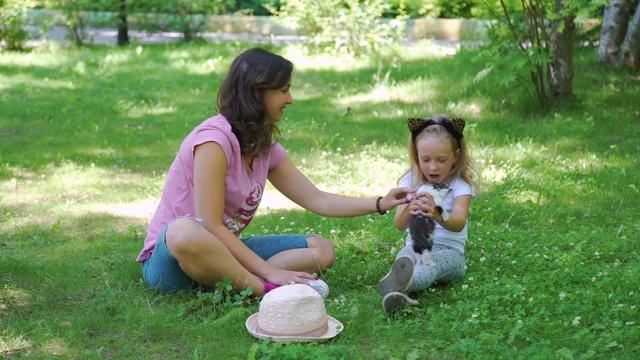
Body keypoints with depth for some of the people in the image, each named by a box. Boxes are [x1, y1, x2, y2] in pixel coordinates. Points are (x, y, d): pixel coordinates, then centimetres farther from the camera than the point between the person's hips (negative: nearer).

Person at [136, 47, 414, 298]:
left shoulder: (267, 149, 7)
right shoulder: (214, 139, -20)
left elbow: (317, 200, 11)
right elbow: (210, 225, -24)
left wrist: (380, 204, 2)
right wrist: (269, 272, -25)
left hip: (224, 251, 9)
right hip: (168, 256, -8)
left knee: (321, 250, -4)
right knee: (185, 231, -43)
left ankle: (227, 284, -22)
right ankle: (266, 290, -29)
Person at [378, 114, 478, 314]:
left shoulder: (460, 184, -5)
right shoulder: (411, 181, 3)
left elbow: (458, 223, -25)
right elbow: (399, 225, -10)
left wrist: (437, 215, -50)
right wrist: (408, 212, -38)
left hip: (449, 250, -3)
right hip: (416, 246, 4)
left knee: (435, 261, -38)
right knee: (405, 256, -33)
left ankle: (401, 285, -72)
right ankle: (400, 290, -67)